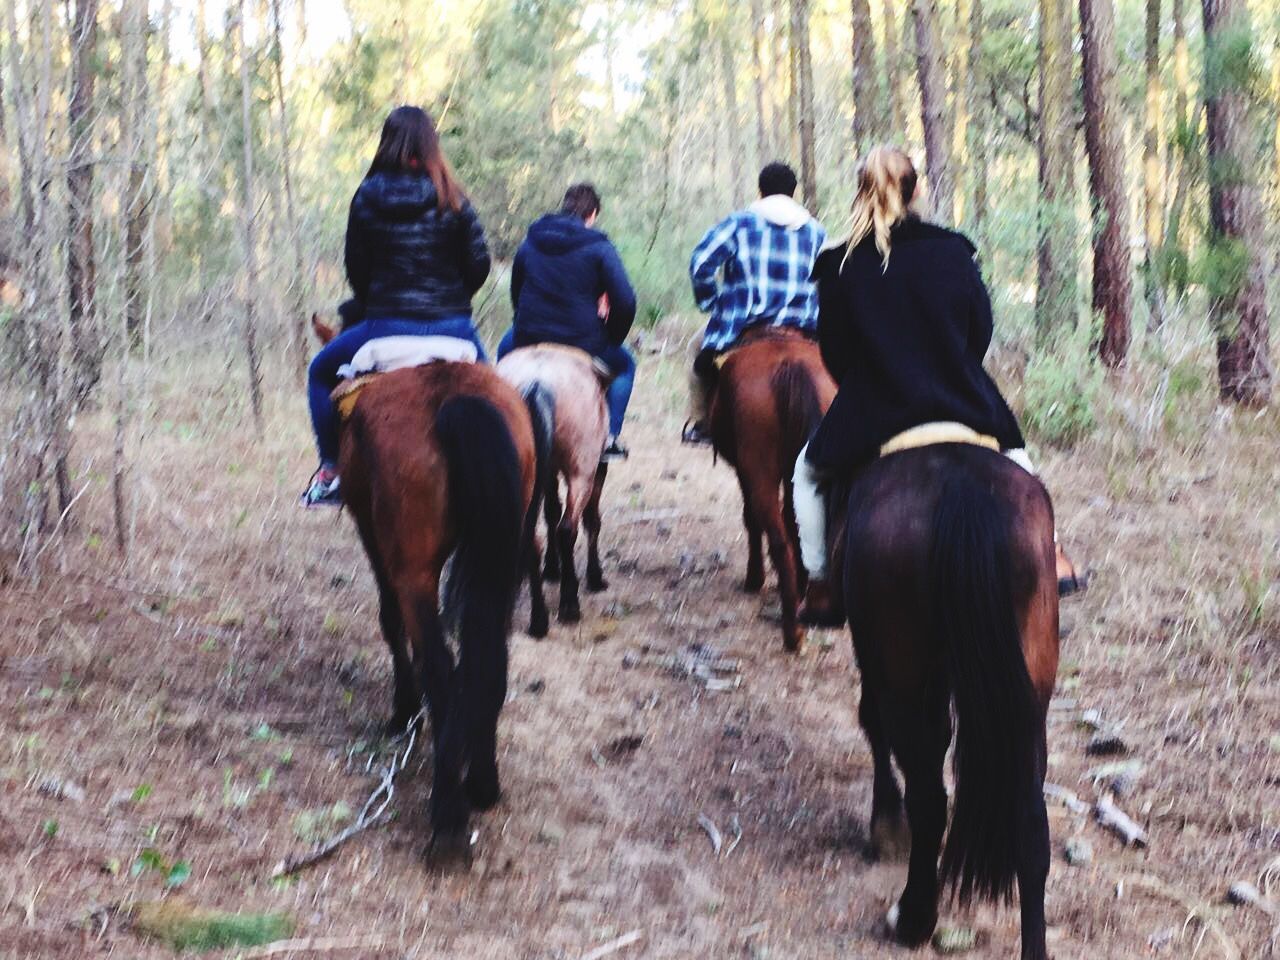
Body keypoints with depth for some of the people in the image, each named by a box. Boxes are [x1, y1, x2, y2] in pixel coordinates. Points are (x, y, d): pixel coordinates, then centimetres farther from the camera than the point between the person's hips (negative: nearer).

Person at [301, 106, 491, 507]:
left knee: (322, 372, 24)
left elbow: (355, 268, 4)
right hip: (451, 325, 1)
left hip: (385, 325, -1)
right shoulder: (451, 199, -3)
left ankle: (331, 470, 18)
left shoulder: (367, 197, -2)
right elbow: (478, 264, -1)